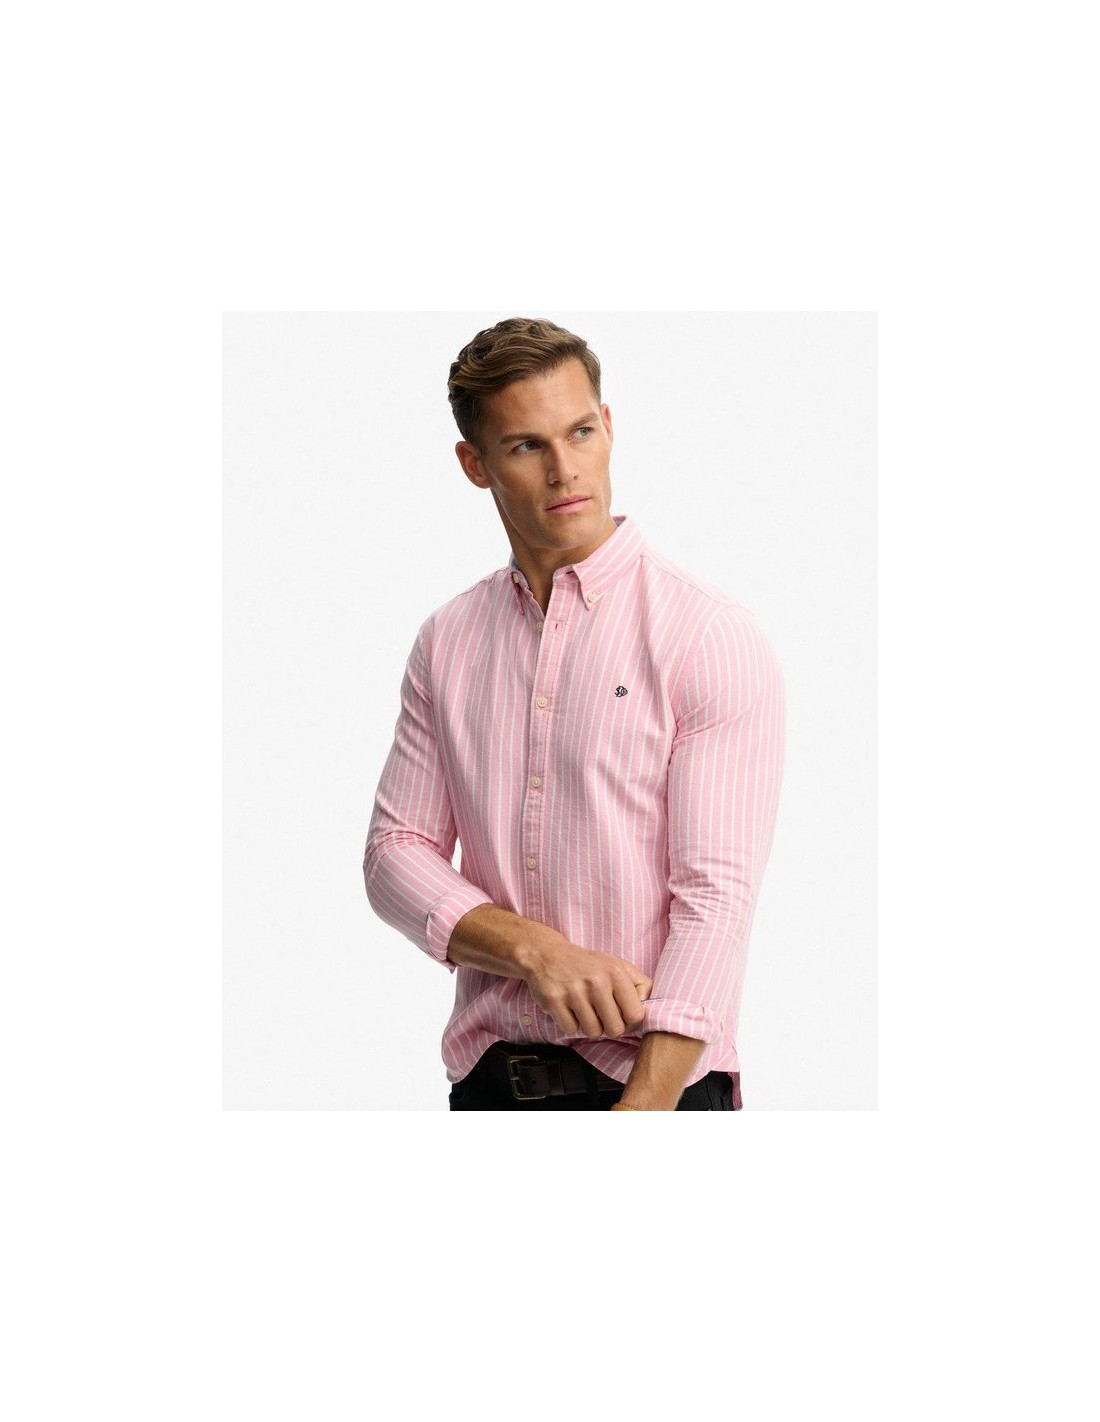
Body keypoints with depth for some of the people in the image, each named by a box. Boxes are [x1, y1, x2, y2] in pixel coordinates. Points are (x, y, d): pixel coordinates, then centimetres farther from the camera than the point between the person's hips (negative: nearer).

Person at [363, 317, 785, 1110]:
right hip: (487, 1078, 4)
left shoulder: (712, 636, -6)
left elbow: (717, 893, -13)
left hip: (657, 1076, -4)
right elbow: (396, 852, 6)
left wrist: (644, 1106, -21)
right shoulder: (446, 643, 9)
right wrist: (535, 948, -12)